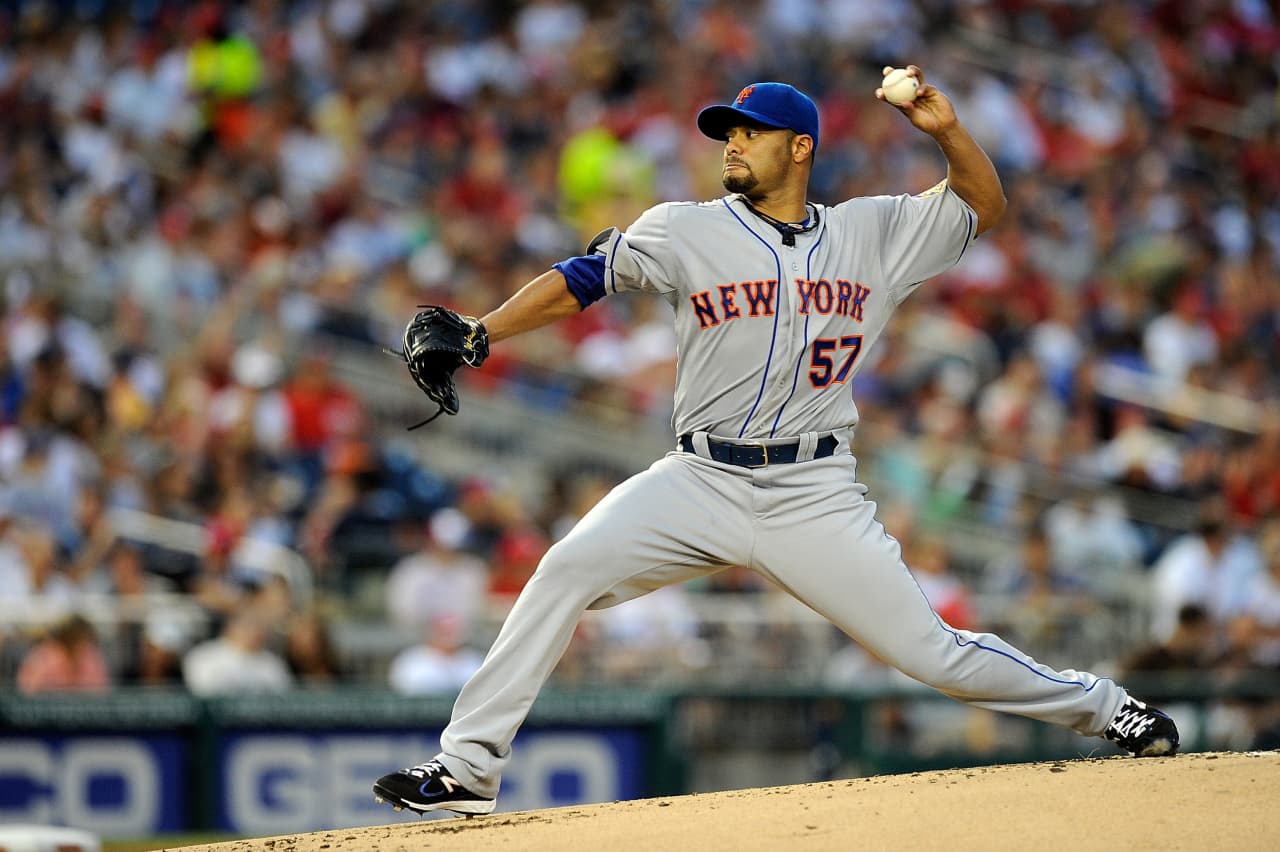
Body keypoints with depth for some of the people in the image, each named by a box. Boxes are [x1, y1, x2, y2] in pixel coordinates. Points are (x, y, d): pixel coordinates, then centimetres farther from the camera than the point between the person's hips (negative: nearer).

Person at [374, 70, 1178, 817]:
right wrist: (474, 336, -14)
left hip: (815, 497, 0)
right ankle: (468, 767, -16)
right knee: (568, 568, -20)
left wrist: (947, 129, -4)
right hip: (702, 482, 0)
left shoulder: (871, 232, 7)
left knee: (929, 650, -4)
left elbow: (984, 205, 15)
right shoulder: (687, 231, 2)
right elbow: (579, 281, -2)